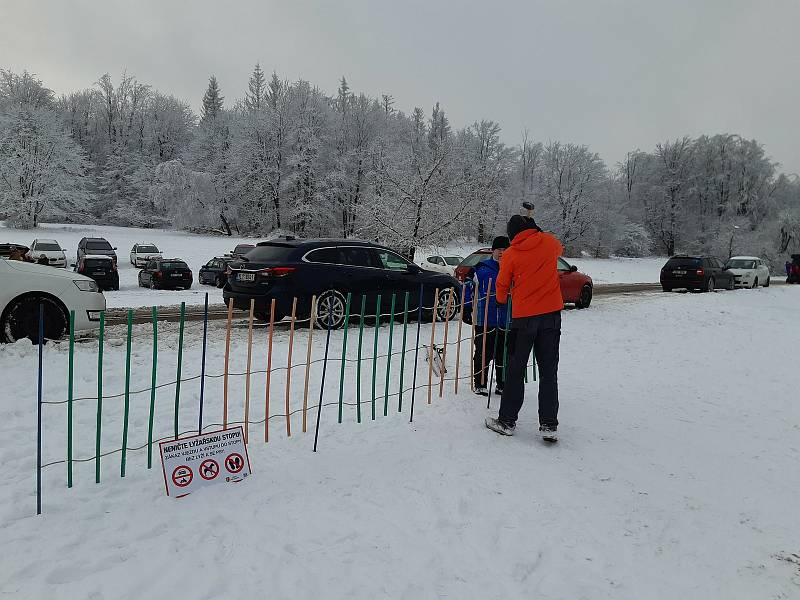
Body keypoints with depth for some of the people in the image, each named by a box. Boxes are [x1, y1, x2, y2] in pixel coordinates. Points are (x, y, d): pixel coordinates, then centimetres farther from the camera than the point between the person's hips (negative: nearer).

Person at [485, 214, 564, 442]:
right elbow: (559, 250, 29)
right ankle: (549, 425, 4)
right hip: (551, 314, 2)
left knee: (515, 370, 7)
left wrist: (501, 301, 28)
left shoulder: (510, 254, -2)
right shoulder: (549, 242, 4)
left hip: (523, 317, -2)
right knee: (549, 371, 5)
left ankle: (507, 421, 13)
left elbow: (502, 286, 7)